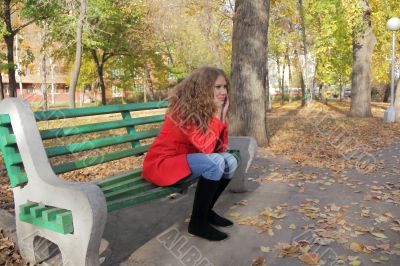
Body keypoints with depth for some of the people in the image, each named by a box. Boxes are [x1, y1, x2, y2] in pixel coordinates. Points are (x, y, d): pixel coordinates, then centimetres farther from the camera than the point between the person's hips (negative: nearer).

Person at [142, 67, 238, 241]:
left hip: (185, 160, 9)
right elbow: (206, 148, -29)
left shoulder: (207, 109, 3)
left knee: (230, 161, -2)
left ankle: (206, 210, 11)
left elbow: (220, 148, 0)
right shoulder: (185, 110, -22)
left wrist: (222, 116, -11)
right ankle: (198, 222, -13)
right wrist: (217, 115, -23)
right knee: (216, 162, -27)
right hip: (162, 164, -9)